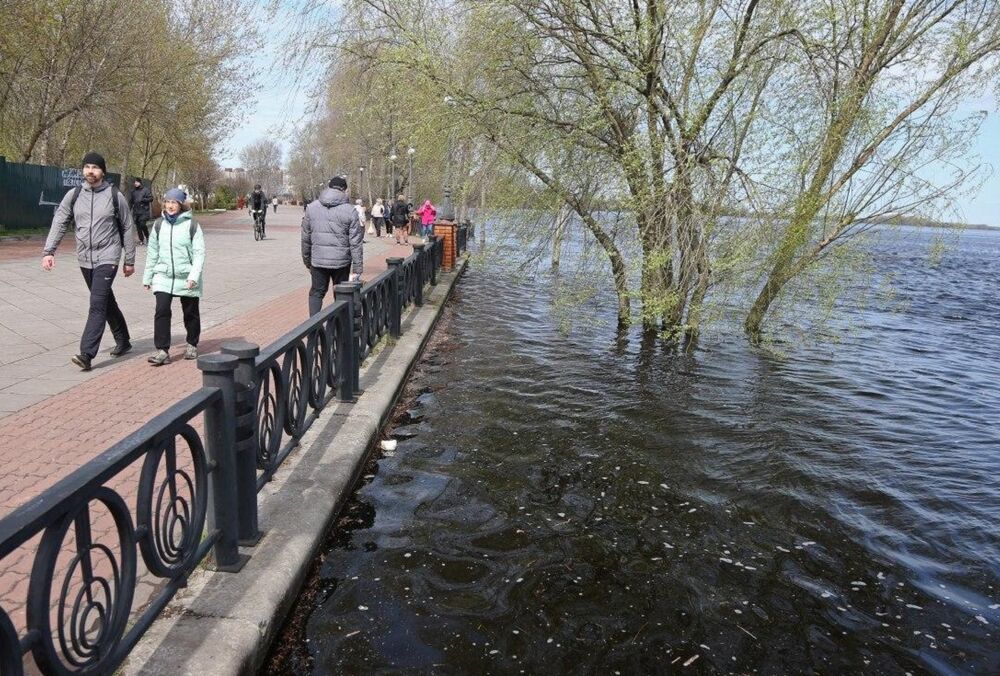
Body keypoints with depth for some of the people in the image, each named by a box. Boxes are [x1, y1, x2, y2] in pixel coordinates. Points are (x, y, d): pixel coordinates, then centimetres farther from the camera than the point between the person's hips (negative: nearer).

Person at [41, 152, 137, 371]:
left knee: (97, 304, -14)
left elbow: (128, 228, 2)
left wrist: (130, 260, 3)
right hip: (85, 259, 5)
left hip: (107, 257, -5)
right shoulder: (74, 195, 5)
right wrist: (48, 251, -10)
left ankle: (86, 354, -16)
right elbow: (59, 223, 2)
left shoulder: (115, 196, -2)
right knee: (106, 302, 15)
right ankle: (123, 341, 31)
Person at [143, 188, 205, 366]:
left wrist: (194, 276, -19)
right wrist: (147, 277, 13)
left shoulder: (192, 225, -5)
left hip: (186, 278, -2)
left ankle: (192, 345, 30)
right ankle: (162, 351, -8)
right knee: (161, 311, -11)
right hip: (163, 277, 2)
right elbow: (152, 252, 12)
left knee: (190, 313, 11)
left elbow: (199, 253, -8)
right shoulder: (159, 224, 6)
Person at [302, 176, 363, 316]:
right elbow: (355, 243, -8)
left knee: (316, 293, 14)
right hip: (341, 262, -2)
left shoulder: (312, 207, 4)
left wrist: (307, 261, 18)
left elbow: (305, 238, 8)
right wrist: (357, 270, -4)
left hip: (318, 260, 2)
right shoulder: (350, 211, -6)